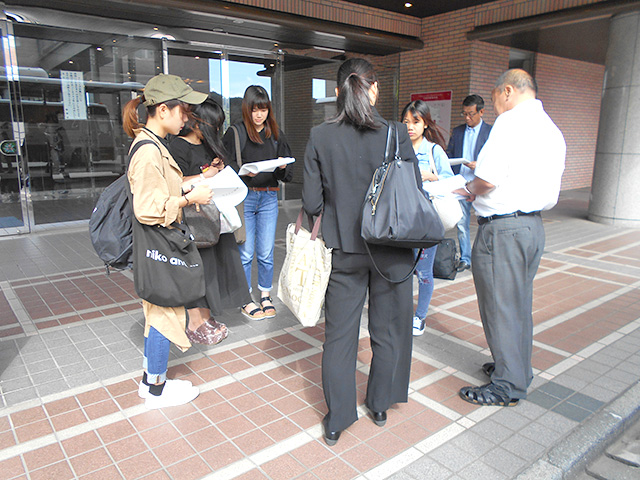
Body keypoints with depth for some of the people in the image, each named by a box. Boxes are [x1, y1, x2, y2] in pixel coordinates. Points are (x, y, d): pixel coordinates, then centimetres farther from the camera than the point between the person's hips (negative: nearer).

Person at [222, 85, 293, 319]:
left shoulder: (275, 134, 10)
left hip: (269, 197, 3)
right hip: (243, 197, -3)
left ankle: (265, 296, 25)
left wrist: (282, 166, -11)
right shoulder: (235, 133, -2)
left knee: (266, 253, 7)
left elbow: (288, 173, 11)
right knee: (245, 253, 2)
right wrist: (243, 171, -23)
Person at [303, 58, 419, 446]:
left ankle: (337, 420, 23)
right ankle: (381, 405, 36)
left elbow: (312, 202, -7)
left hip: (345, 249, 1)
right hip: (392, 249, 0)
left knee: (340, 333, 13)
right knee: (389, 329, 18)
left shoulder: (320, 137, -7)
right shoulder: (396, 134, -10)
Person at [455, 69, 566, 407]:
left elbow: (488, 179, -22)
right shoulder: (552, 129, 16)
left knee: (499, 307, 2)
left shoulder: (511, 121, -11)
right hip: (534, 225, 9)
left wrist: (470, 188, 1)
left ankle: (507, 387, 14)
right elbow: (550, 194, 16)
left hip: (502, 229, -9)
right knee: (519, 304, 20)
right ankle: (518, 369, 36)